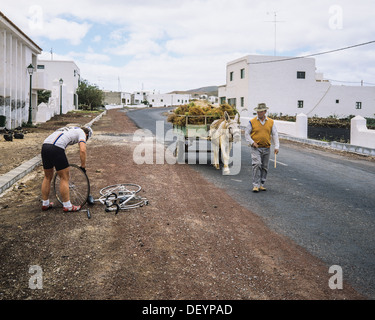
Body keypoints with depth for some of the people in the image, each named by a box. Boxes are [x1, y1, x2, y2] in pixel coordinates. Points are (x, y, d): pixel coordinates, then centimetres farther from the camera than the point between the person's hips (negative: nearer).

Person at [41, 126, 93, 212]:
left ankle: (45, 204, 31)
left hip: (44, 146, 8)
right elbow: (82, 150, -5)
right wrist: (83, 166, 7)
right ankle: (67, 206, 13)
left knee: (47, 177, 21)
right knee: (64, 178, 5)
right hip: (56, 149, -8)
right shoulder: (81, 132, 12)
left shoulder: (68, 129, 35)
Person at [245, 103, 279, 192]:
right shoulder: (252, 122, -1)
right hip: (256, 148, -3)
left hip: (266, 148, 3)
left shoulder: (271, 122, 5)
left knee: (265, 167, 9)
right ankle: (255, 185, -13)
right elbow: (246, 133, 4)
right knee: (257, 165, -16)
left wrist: (276, 146, -4)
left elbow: (275, 135, 6)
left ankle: (261, 184, 21)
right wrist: (252, 142, -10)